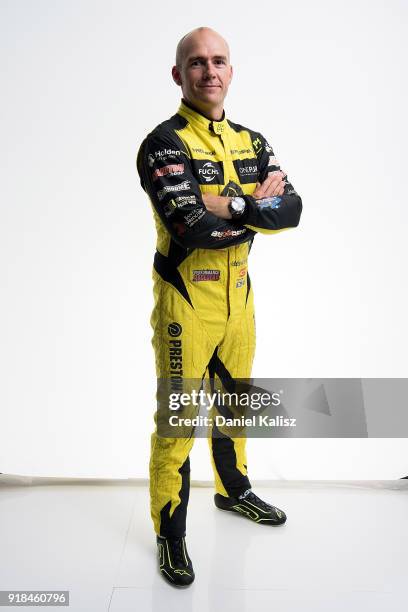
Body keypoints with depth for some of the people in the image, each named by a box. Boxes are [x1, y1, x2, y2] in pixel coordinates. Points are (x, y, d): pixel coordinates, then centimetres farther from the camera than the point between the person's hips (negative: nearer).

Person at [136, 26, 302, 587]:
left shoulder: (251, 141, 8)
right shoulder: (164, 143, -12)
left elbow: (292, 210, -5)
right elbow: (193, 228, -27)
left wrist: (231, 205, -19)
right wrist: (255, 205, -14)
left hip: (238, 298, 7)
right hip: (186, 303, -6)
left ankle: (233, 490, 44)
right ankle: (170, 533, 22)